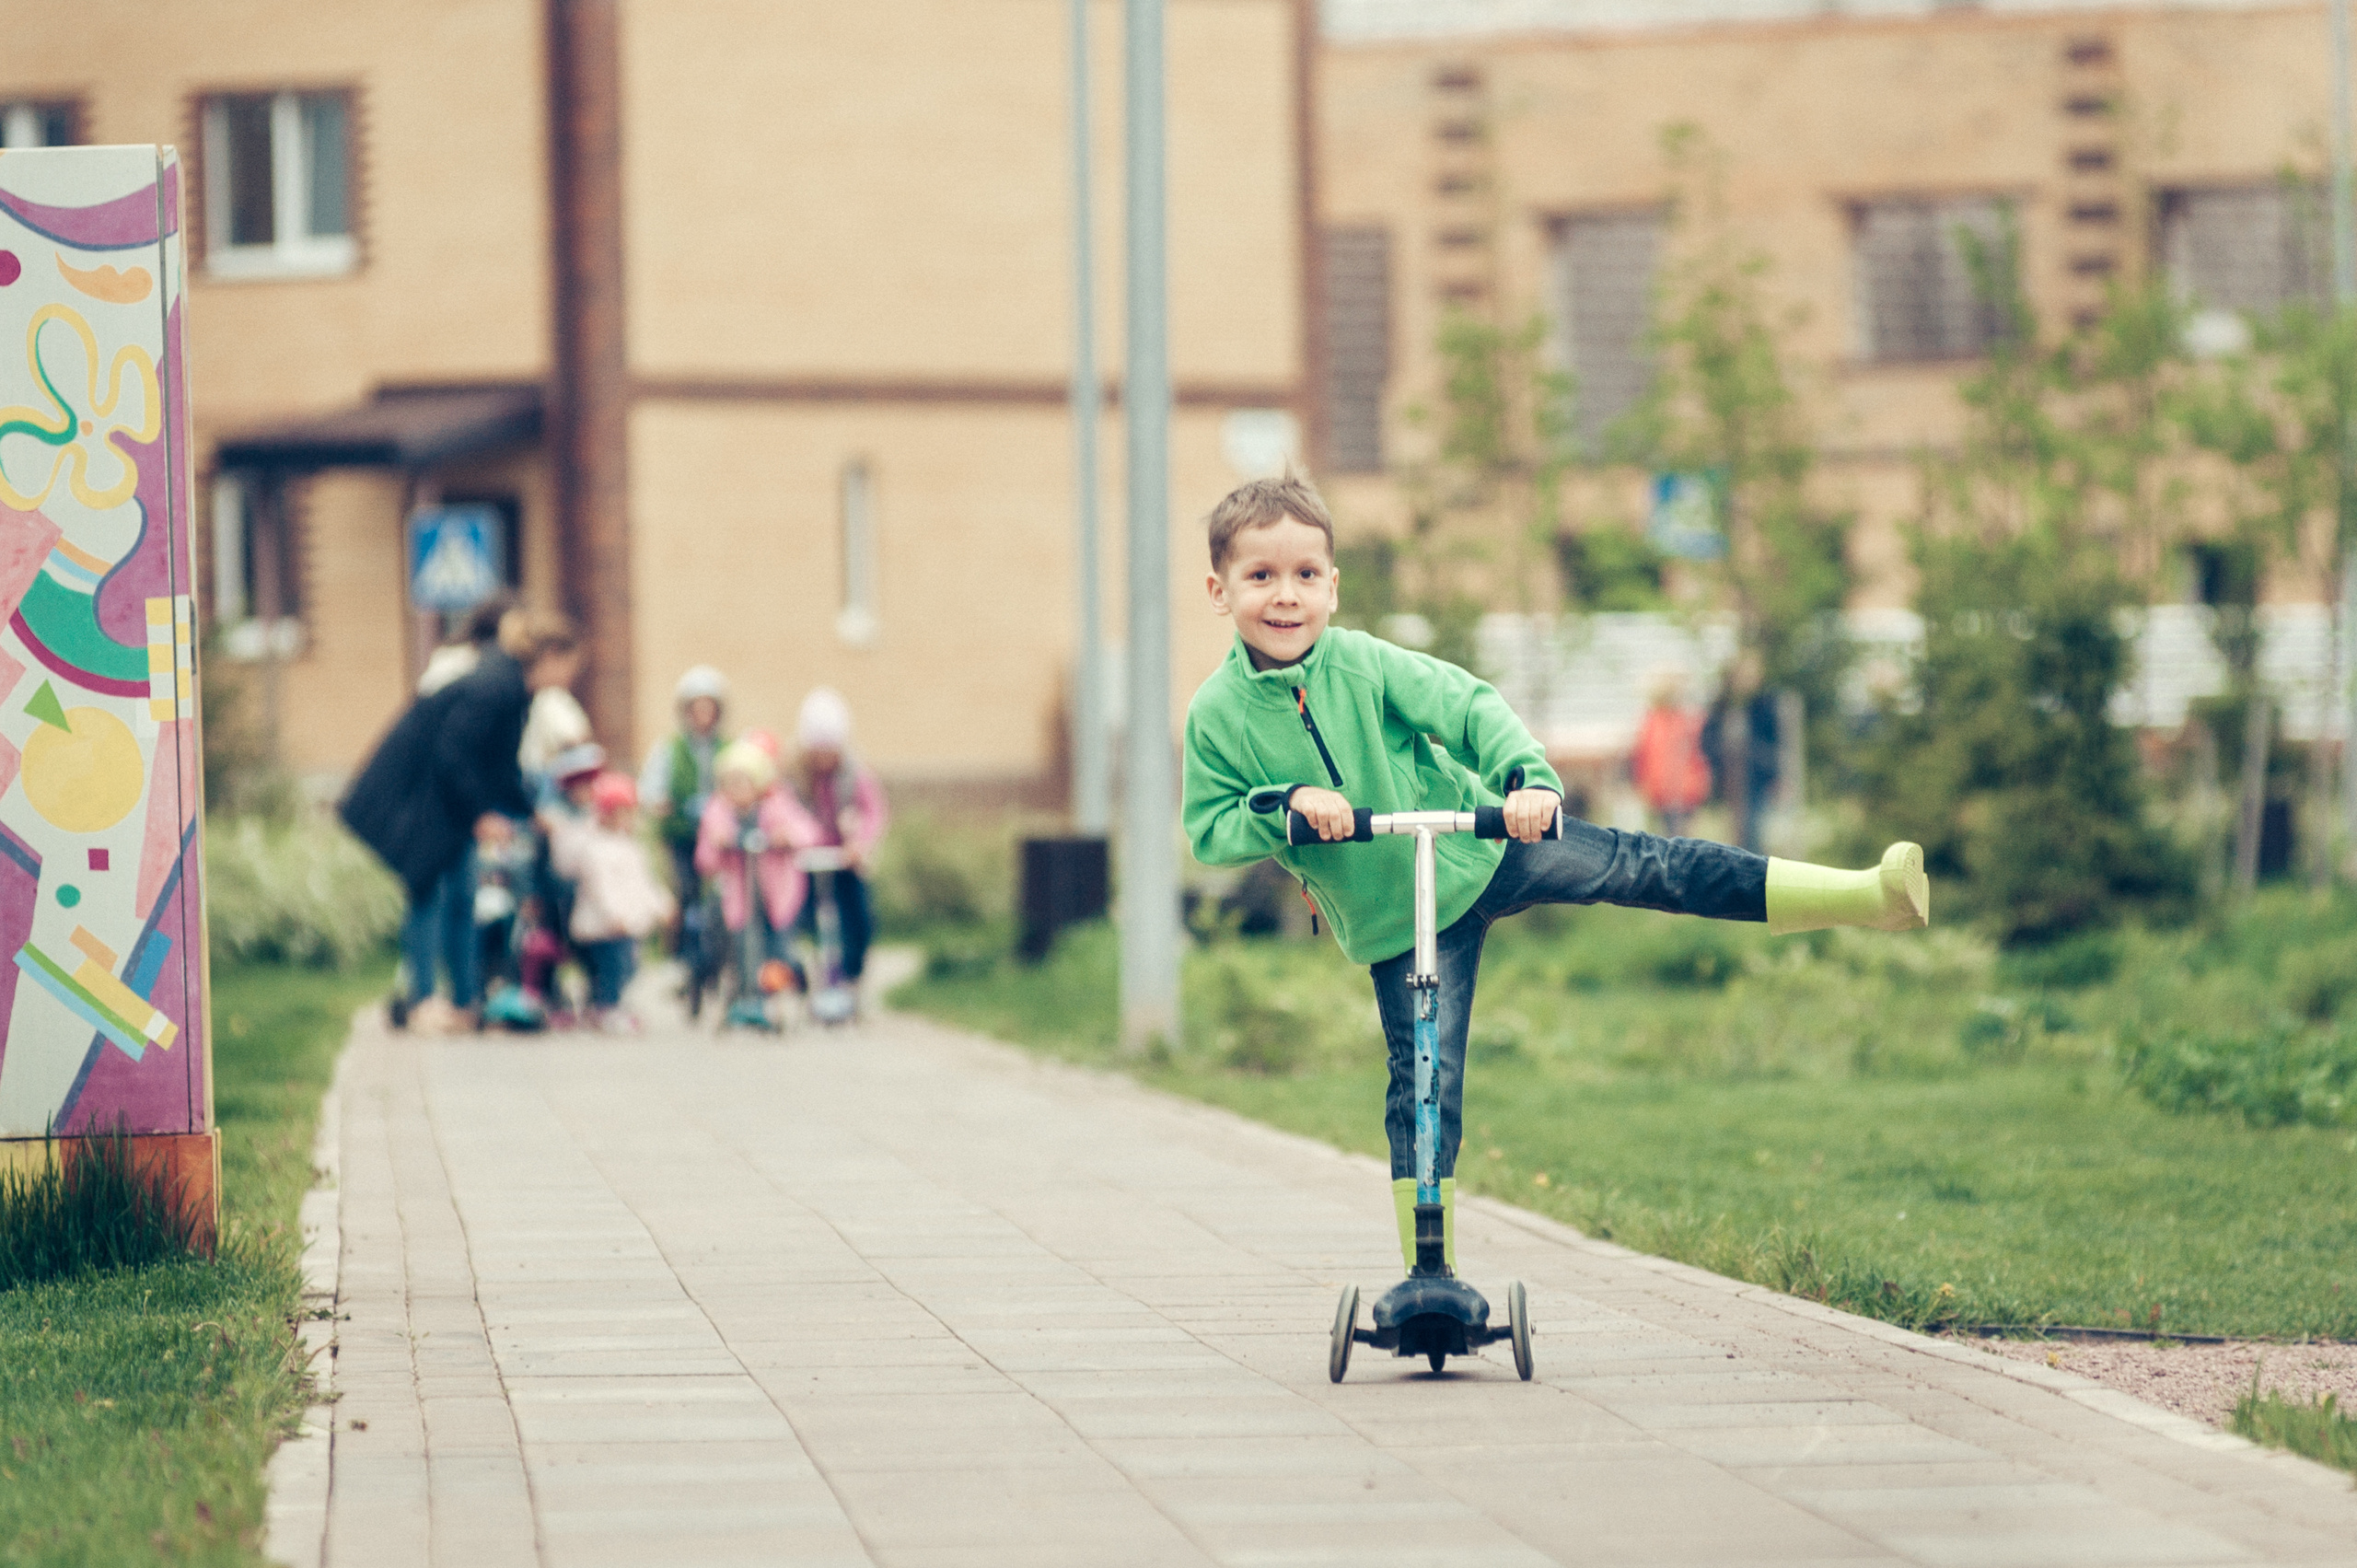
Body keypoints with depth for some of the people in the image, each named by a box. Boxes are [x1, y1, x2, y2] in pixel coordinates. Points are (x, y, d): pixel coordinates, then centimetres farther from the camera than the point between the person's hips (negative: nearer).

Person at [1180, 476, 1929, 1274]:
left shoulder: (1363, 664, -13)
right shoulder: (1217, 715, -11)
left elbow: (1468, 706, -16)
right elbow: (1208, 832, -8)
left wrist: (1527, 777, -34)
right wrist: (1286, 802, -26)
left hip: (1474, 843, -1)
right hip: (1390, 921, 1)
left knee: (1636, 866, -13)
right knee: (1424, 1078, -5)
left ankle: (1859, 895, -20)